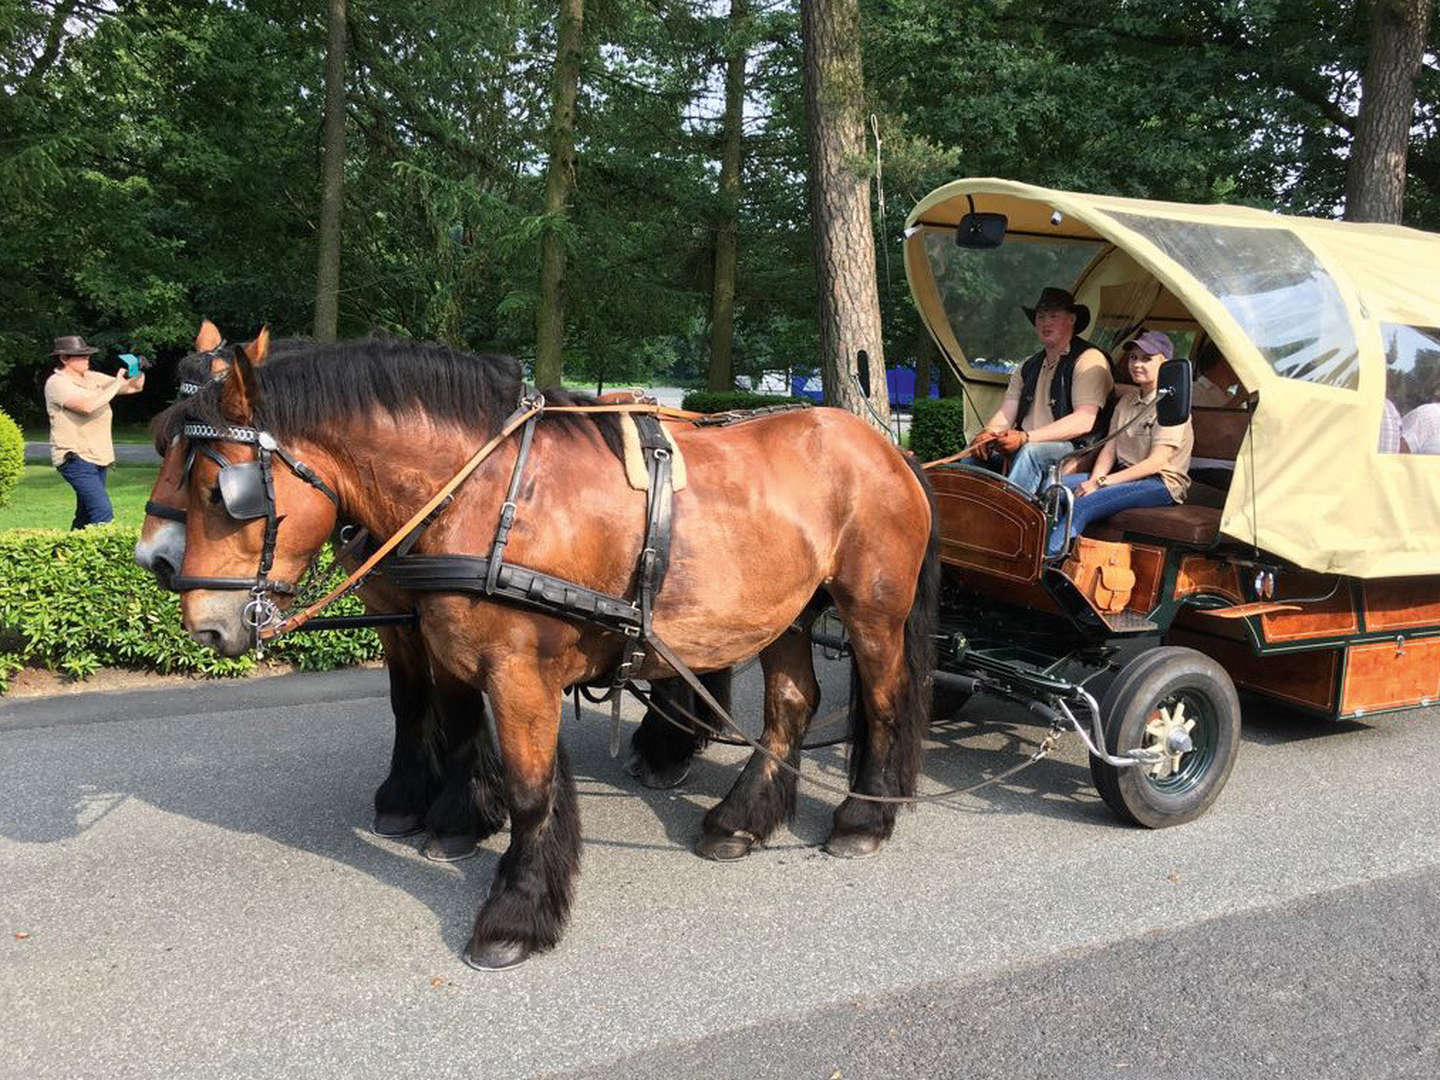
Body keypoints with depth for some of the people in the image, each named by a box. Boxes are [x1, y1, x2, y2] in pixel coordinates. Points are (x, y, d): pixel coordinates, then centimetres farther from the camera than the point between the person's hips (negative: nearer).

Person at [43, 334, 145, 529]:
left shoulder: (92, 377, 13)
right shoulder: (57, 383, -8)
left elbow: (134, 387, 16)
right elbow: (87, 405, -25)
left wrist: (138, 373, -7)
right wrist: (117, 383, -18)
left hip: (98, 457, 8)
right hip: (76, 459, -8)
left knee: (86, 516, 13)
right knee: (103, 513, -20)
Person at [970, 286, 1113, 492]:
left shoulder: (1089, 360, -4)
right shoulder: (1028, 367, 18)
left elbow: (1084, 421, -17)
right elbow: (1006, 414, 13)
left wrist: (1025, 437, -24)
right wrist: (988, 434, -13)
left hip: (1074, 449, -7)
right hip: (1021, 448, 7)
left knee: (1031, 451, -36)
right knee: (978, 449, -14)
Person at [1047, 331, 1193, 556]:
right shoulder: (1127, 400, 18)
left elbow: (1156, 463, -16)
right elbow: (1109, 448, 11)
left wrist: (1102, 483, -19)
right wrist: (1094, 480, -10)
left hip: (1161, 484, -8)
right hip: (1126, 476, 8)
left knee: (1083, 505, -31)